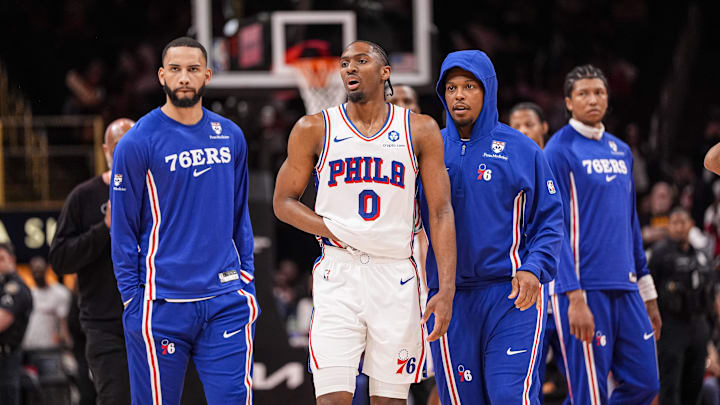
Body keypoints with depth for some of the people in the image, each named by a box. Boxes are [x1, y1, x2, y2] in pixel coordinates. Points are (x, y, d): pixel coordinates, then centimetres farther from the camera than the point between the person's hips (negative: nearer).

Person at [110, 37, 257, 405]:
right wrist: (133, 302, -7)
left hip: (226, 301, 3)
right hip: (162, 305, -3)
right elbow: (123, 232, -2)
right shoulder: (137, 143, -4)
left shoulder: (230, 136, 10)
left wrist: (248, 284, 11)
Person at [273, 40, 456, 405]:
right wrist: (336, 232, -8)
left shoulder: (420, 130, 7)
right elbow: (283, 202, 10)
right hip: (338, 275, -1)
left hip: (396, 278, 1)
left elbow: (441, 213, 4)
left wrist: (446, 290, -6)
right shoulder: (315, 129, 6)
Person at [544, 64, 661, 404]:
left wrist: (648, 294, 18)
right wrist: (575, 298, -19)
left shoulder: (621, 151, 16)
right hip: (584, 288, -7)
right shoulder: (559, 151, -6)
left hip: (625, 288, 7)